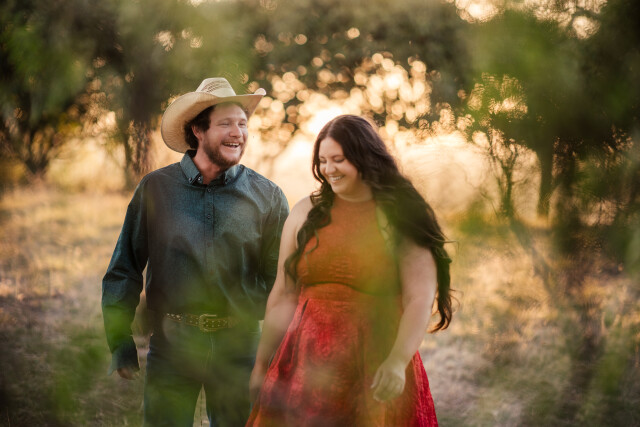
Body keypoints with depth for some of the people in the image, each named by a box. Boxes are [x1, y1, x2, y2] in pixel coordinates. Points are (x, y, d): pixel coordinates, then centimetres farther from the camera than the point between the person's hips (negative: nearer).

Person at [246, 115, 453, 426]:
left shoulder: (401, 219, -4)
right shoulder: (306, 213, 6)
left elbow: (420, 300, -13)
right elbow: (283, 295, 9)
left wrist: (397, 362, -27)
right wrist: (262, 364, 9)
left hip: (376, 371, -2)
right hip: (306, 364, 2)